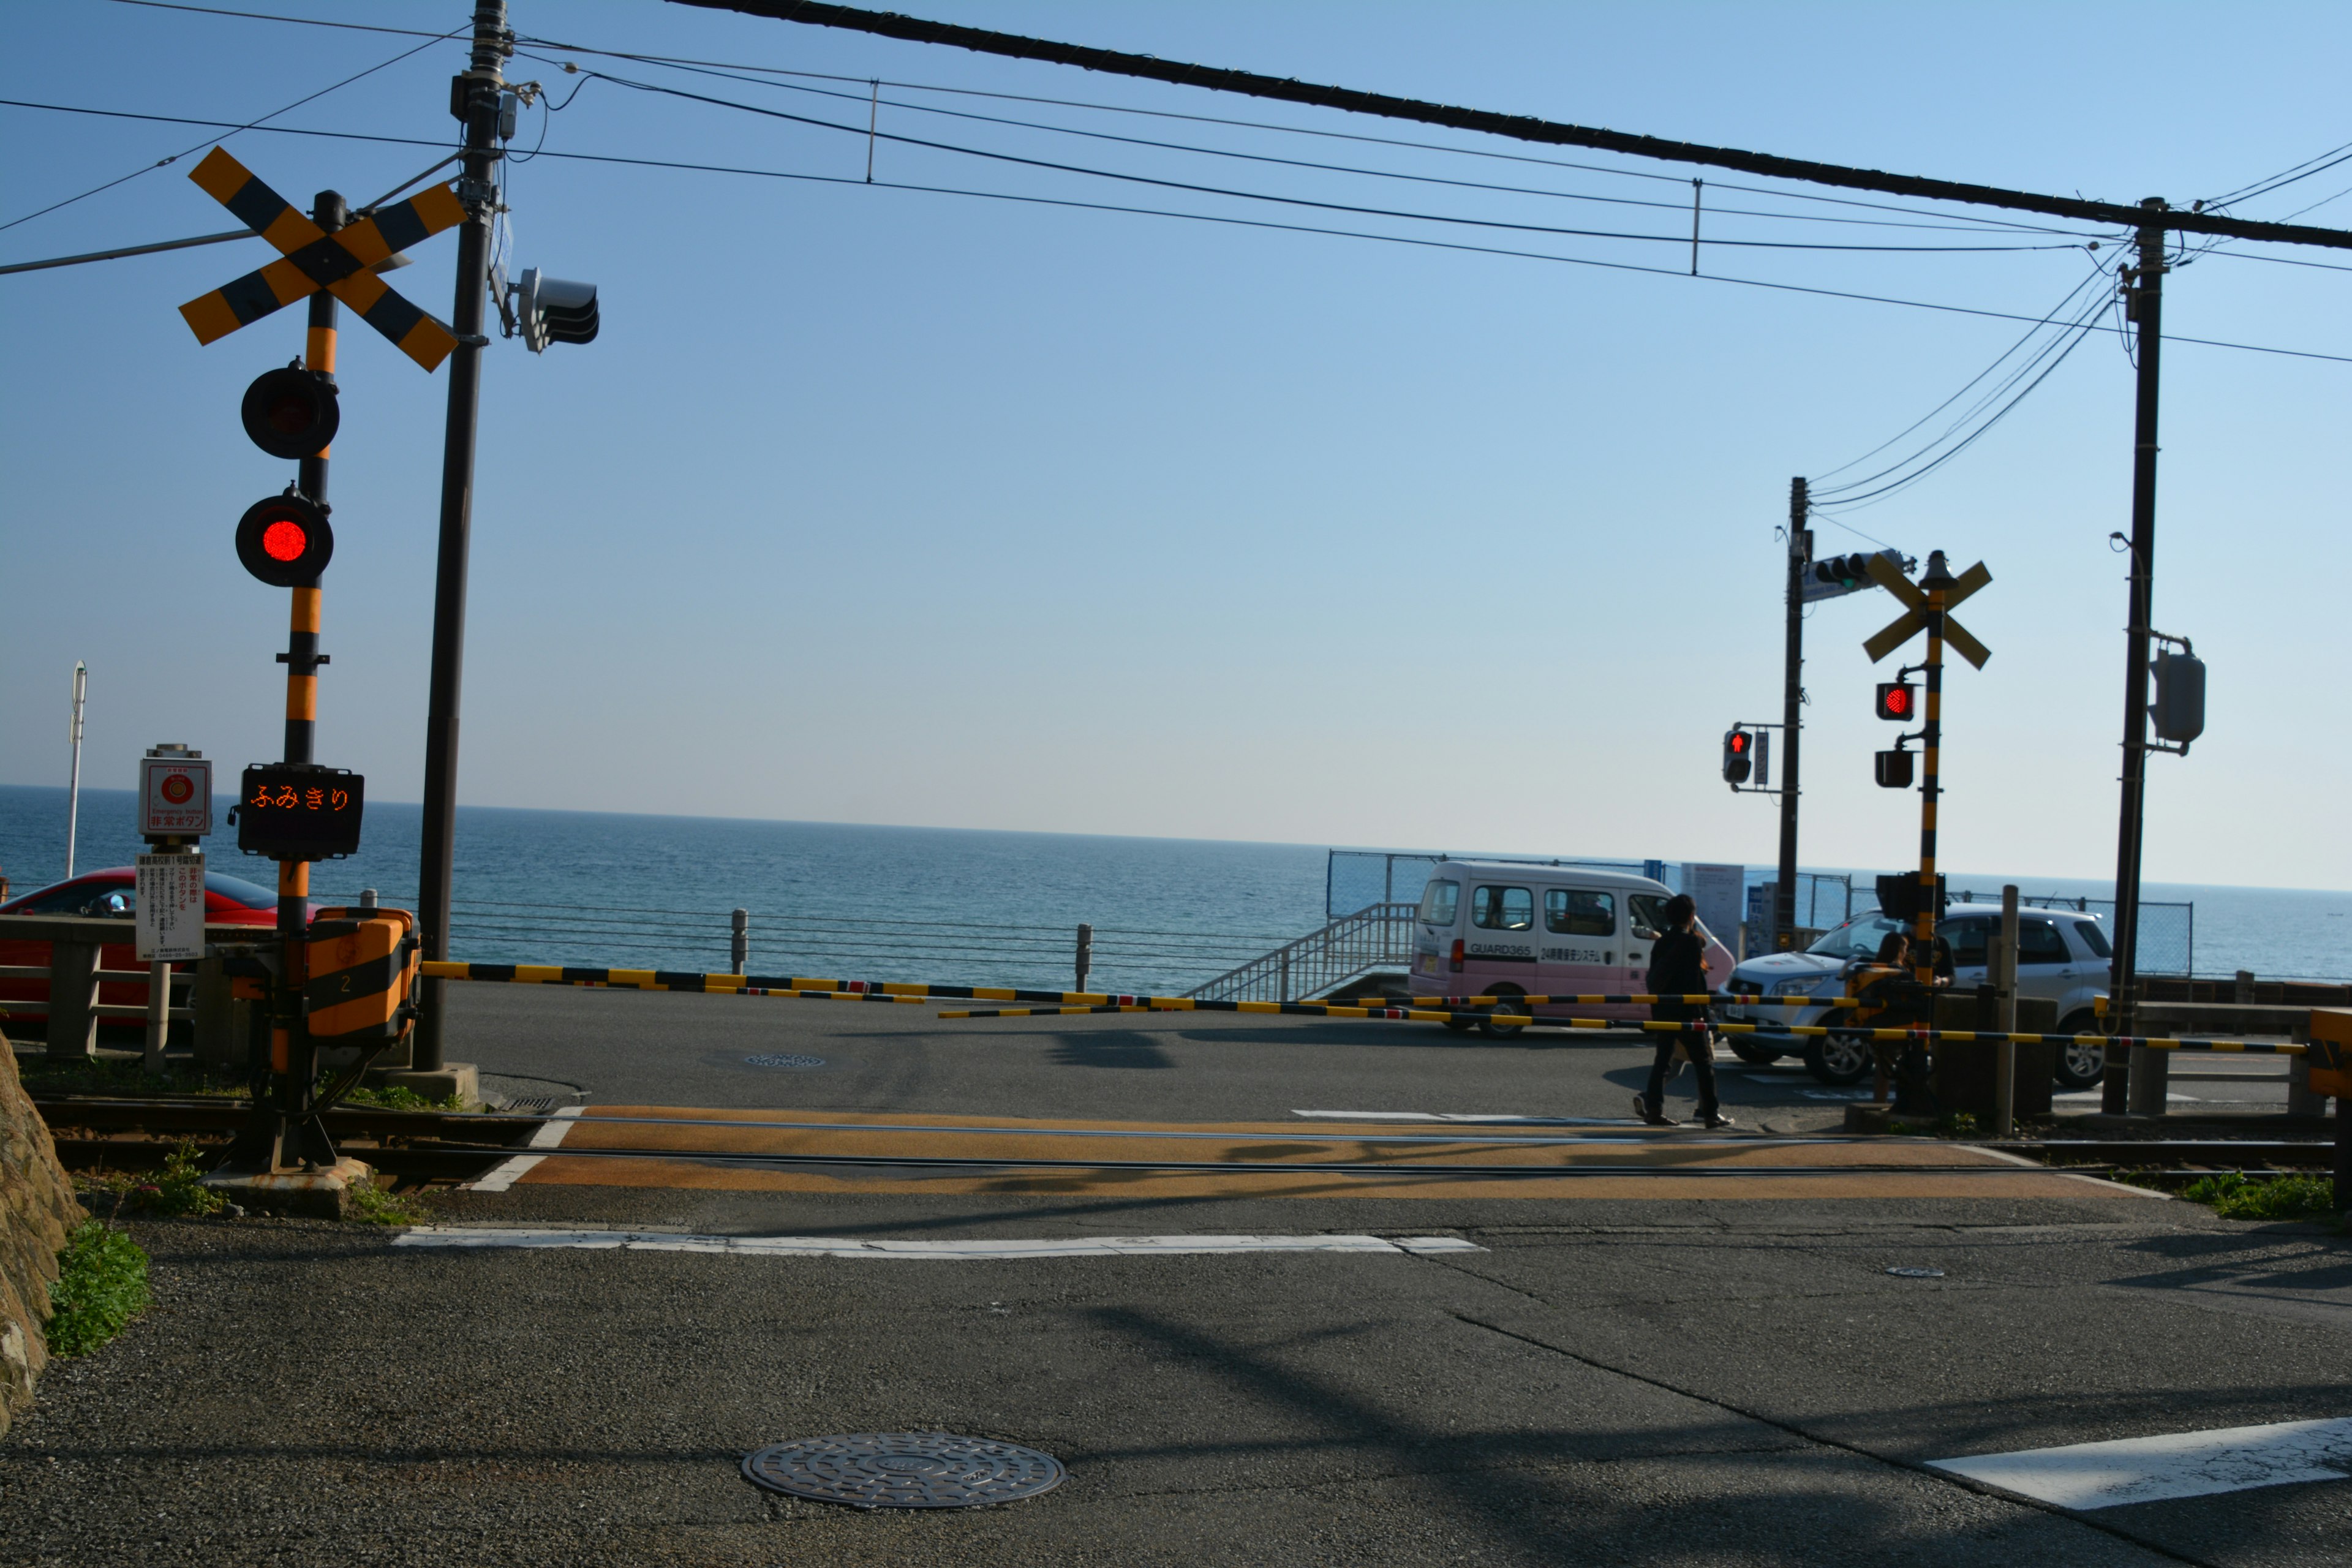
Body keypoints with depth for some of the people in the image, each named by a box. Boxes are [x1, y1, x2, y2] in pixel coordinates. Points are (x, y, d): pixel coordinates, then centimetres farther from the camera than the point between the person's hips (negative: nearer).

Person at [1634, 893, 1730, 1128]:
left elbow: (1653, 978, 13)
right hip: (1686, 1012, -6)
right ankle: (1711, 1114, 3)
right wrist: (1703, 1012, -10)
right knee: (1704, 1063, 2)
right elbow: (1696, 982, -13)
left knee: (1662, 1060, 8)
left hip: (1662, 1011, 6)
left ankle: (1653, 1108, -2)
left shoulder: (1660, 943, 10)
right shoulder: (1692, 942, -10)